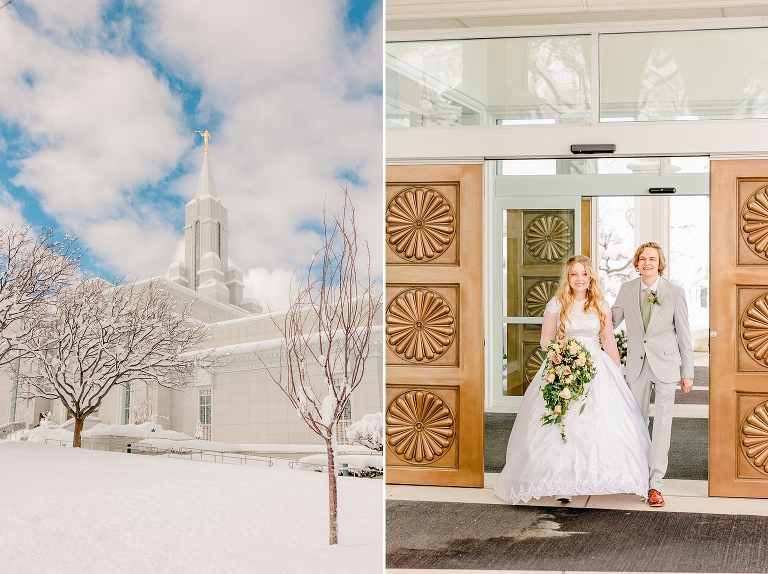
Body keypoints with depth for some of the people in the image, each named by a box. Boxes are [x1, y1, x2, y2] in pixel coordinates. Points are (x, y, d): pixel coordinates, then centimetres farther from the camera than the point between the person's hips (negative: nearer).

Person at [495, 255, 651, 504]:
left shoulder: (600, 305, 7)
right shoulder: (557, 304, 1)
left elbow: (609, 341, 10)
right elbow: (545, 341, 4)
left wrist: (618, 374, 8)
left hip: (597, 370, 2)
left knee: (603, 422, -8)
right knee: (564, 425, -7)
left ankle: (600, 475, 3)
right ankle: (563, 482, -2)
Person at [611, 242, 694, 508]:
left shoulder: (675, 292, -6)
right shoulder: (627, 290, 1)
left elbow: (684, 334, -3)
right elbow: (611, 321, 14)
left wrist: (687, 373, -2)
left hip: (665, 365, -3)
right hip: (636, 365, 3)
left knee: (662, 423, -5)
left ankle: (654, 484, -3)